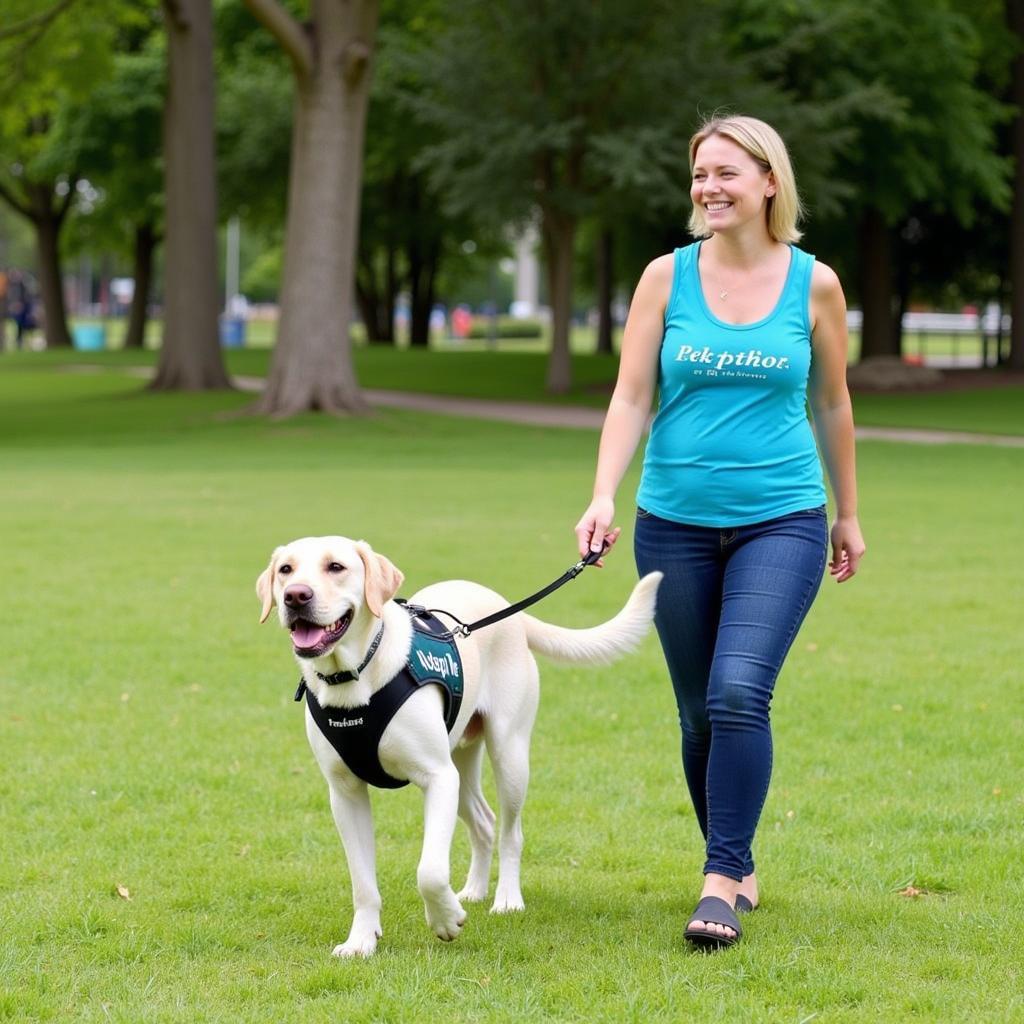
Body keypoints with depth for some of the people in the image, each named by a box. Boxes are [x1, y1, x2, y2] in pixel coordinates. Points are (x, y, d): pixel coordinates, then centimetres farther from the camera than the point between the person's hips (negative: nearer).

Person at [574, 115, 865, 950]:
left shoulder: (815, 285, 0)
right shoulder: (667, 277, 1)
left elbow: (831, 403, 12)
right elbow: (631, 398, -2)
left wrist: (849, 514, 18)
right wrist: (603, 499, -15)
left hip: (781, 521, -2)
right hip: (676, 524, 2)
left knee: (739, 693, -19)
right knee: (700, 715, 7)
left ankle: (721, 882, -14)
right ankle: (739, 869, 25)